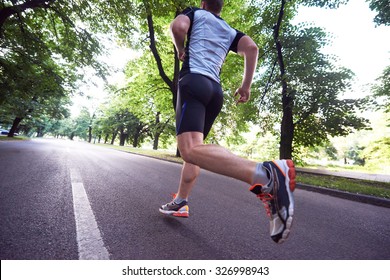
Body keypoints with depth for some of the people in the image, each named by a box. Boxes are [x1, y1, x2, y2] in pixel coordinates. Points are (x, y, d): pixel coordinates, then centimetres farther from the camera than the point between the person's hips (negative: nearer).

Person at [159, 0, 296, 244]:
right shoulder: (230, 31, 28)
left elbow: (178, 26, -1)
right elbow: (251, 47, 10)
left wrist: (180, 50, 18)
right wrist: (246, 86, 11)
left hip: (193, 81, -6)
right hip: (216, 91, 6)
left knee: (190, 149, -26)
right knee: (193, 147, 12)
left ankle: (265, 174, -45)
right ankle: (180, 203, 15)